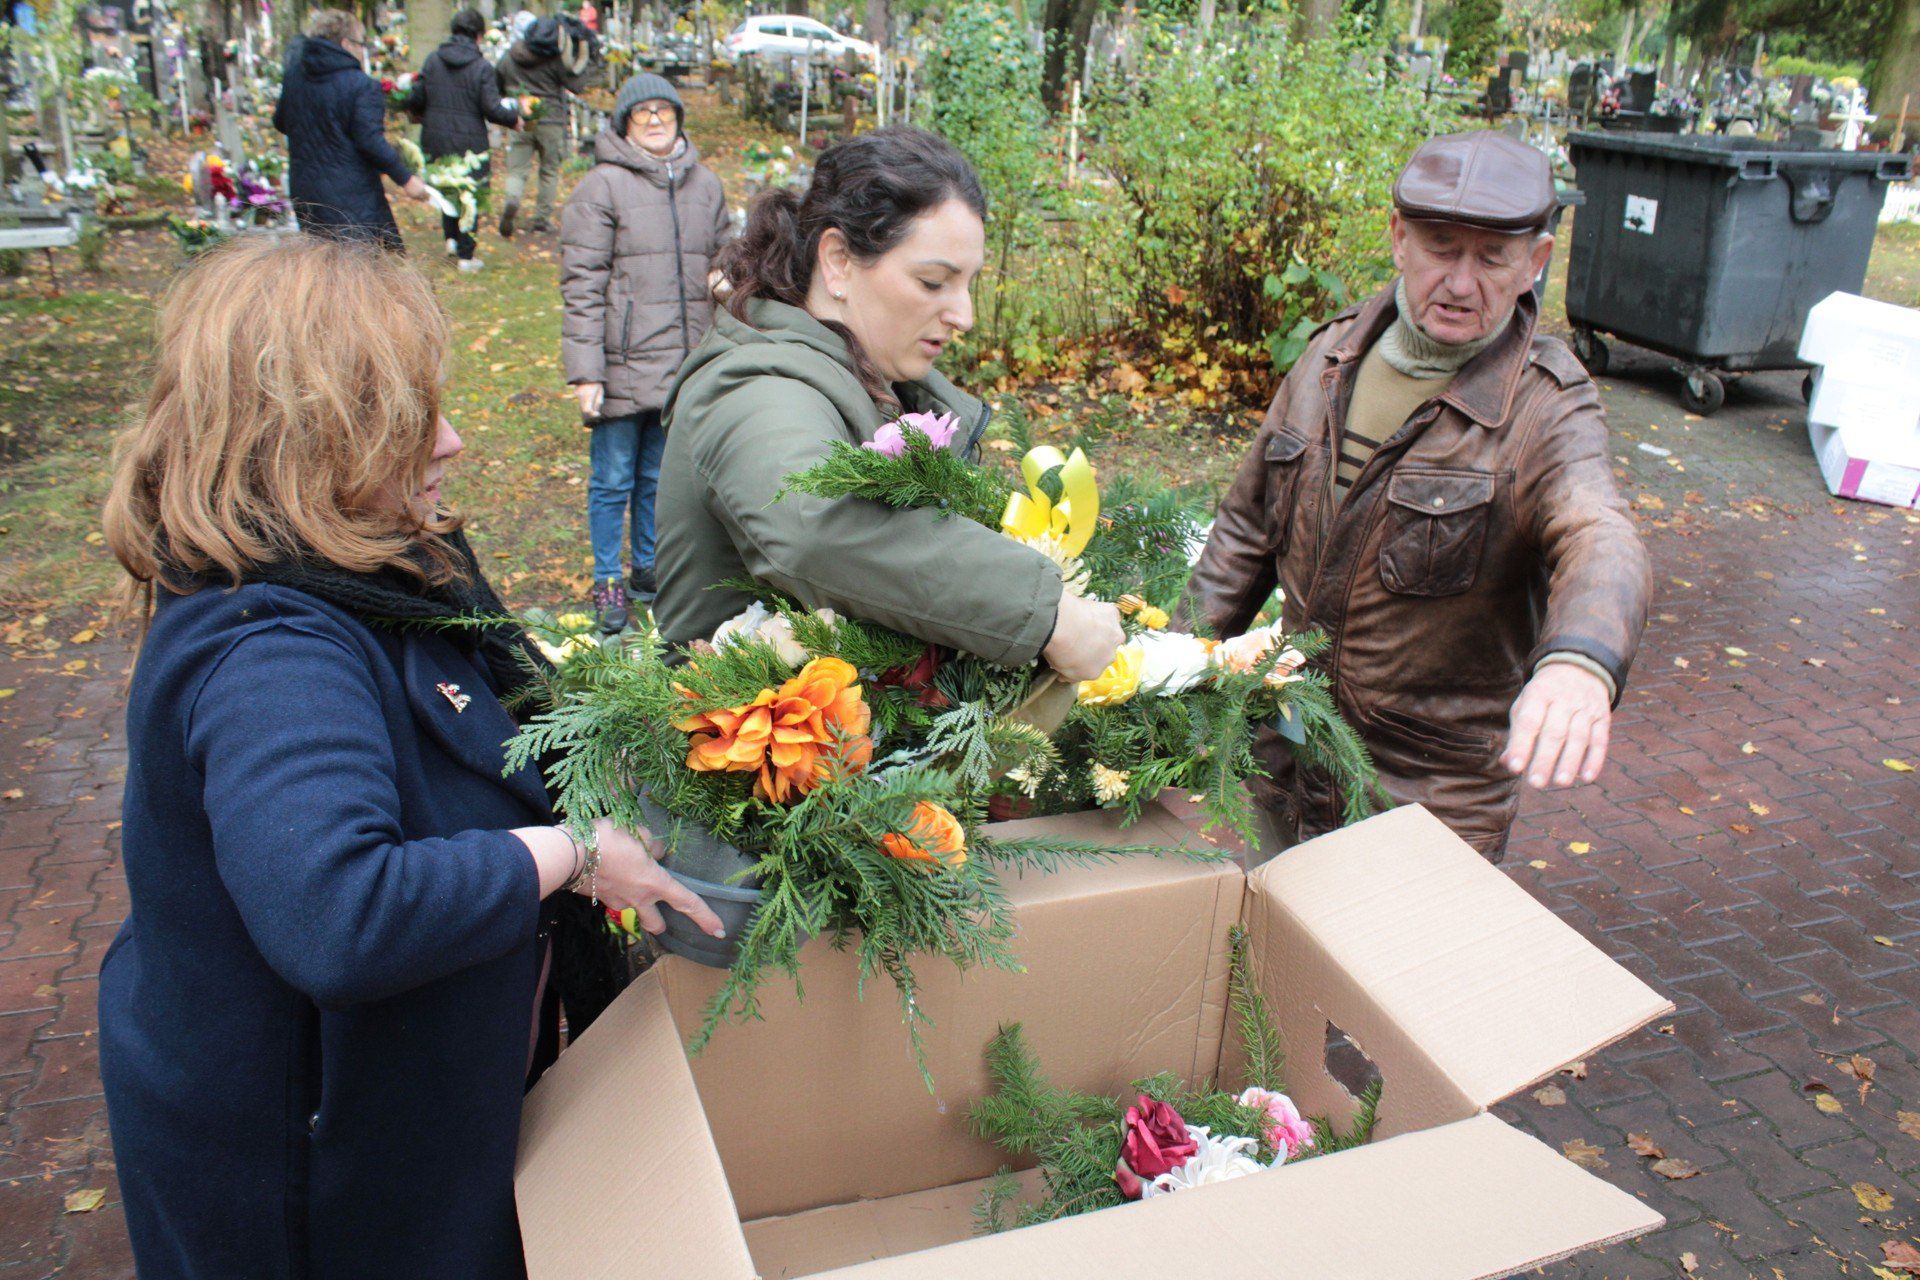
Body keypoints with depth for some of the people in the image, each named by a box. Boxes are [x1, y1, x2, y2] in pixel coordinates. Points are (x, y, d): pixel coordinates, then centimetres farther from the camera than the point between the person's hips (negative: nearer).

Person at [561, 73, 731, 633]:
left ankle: (647, 572, 32)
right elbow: (582, 286, -9)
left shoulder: (705, 186, 9)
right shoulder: (601, 187, -6)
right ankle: (606, 585, 21)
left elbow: (725, 266, 16)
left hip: (686, 367, 4)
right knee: (613, 481, 7)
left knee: (661, 478, 16)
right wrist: (585, 371, -14)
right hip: (624, 366, -4)